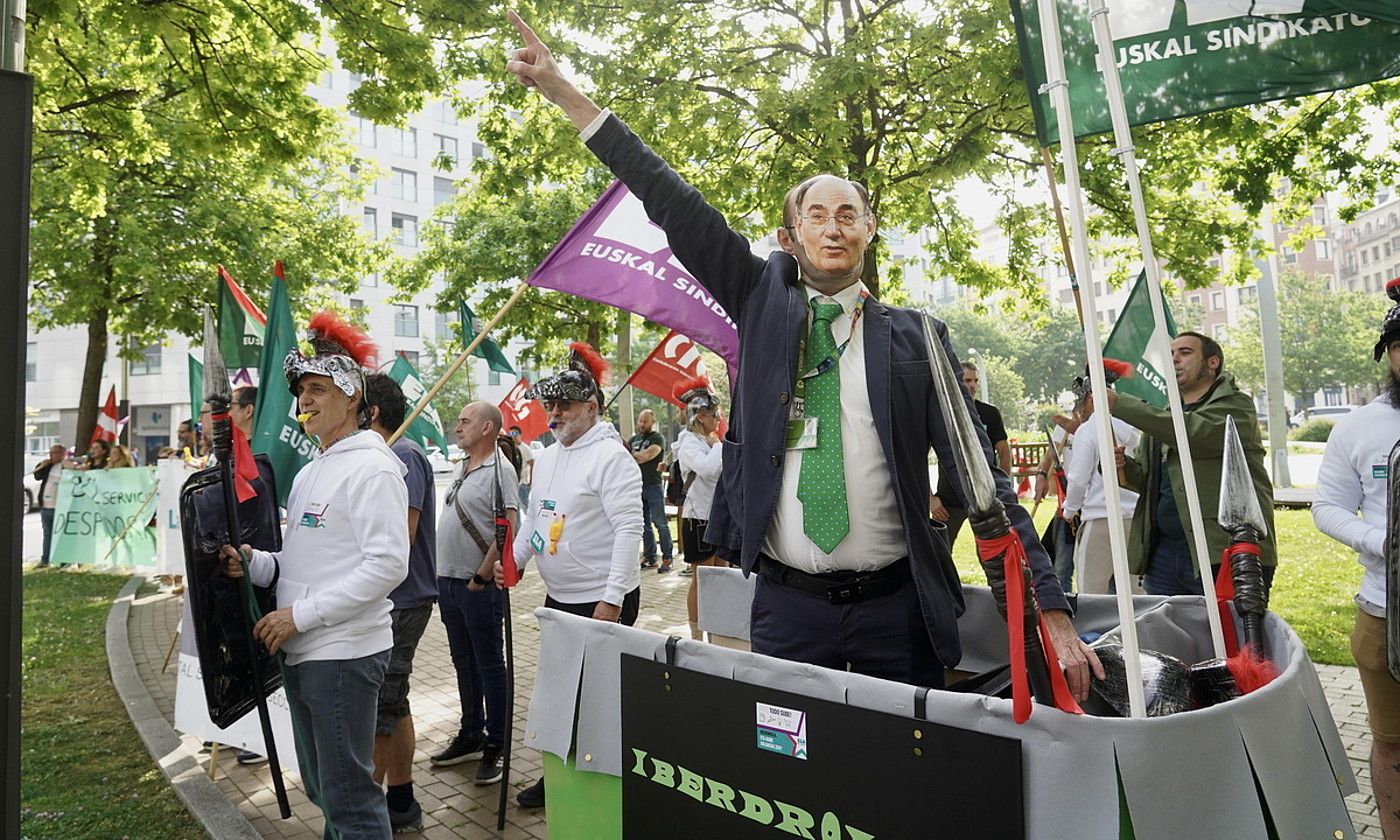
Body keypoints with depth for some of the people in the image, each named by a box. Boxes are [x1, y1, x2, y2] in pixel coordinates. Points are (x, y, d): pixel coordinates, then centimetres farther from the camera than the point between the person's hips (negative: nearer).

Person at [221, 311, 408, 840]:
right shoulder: (309, 473, 16)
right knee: (322, 783, 21)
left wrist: (301, 614, -20)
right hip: (302, 654, 10)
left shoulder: (371, 468, -14)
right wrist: (256, 564, 0)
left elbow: (386, 565, -22)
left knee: (349, 796, -1)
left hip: (345, 653, -9)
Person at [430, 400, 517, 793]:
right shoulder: (463, 467, 13)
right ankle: (470, 736, 31)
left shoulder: (499, 469, -14)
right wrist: (444, 574, 14)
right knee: (464, 664, 18)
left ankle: (496, 746, 13)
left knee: (490, 667, 2)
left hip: (479, 587, -9)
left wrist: (482, 576, -18)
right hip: (449, 581, 9)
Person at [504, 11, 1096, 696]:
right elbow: (676, 210, 0)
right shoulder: (764, 302, 5)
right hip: (785, 607, 1)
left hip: (895, 610, 0)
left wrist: (1051, 611, -7)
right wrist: (565, 94, -1)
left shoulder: (915, 337, 2)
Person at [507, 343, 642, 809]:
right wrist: (515, 559, 5)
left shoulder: (610, 456, -15)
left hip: (602, 602, -8)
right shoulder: (547, 457, 11)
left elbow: (629, 528, -20)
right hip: (558, 598, 8)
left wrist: (611, 599, -23)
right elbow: (533, 516, 21)